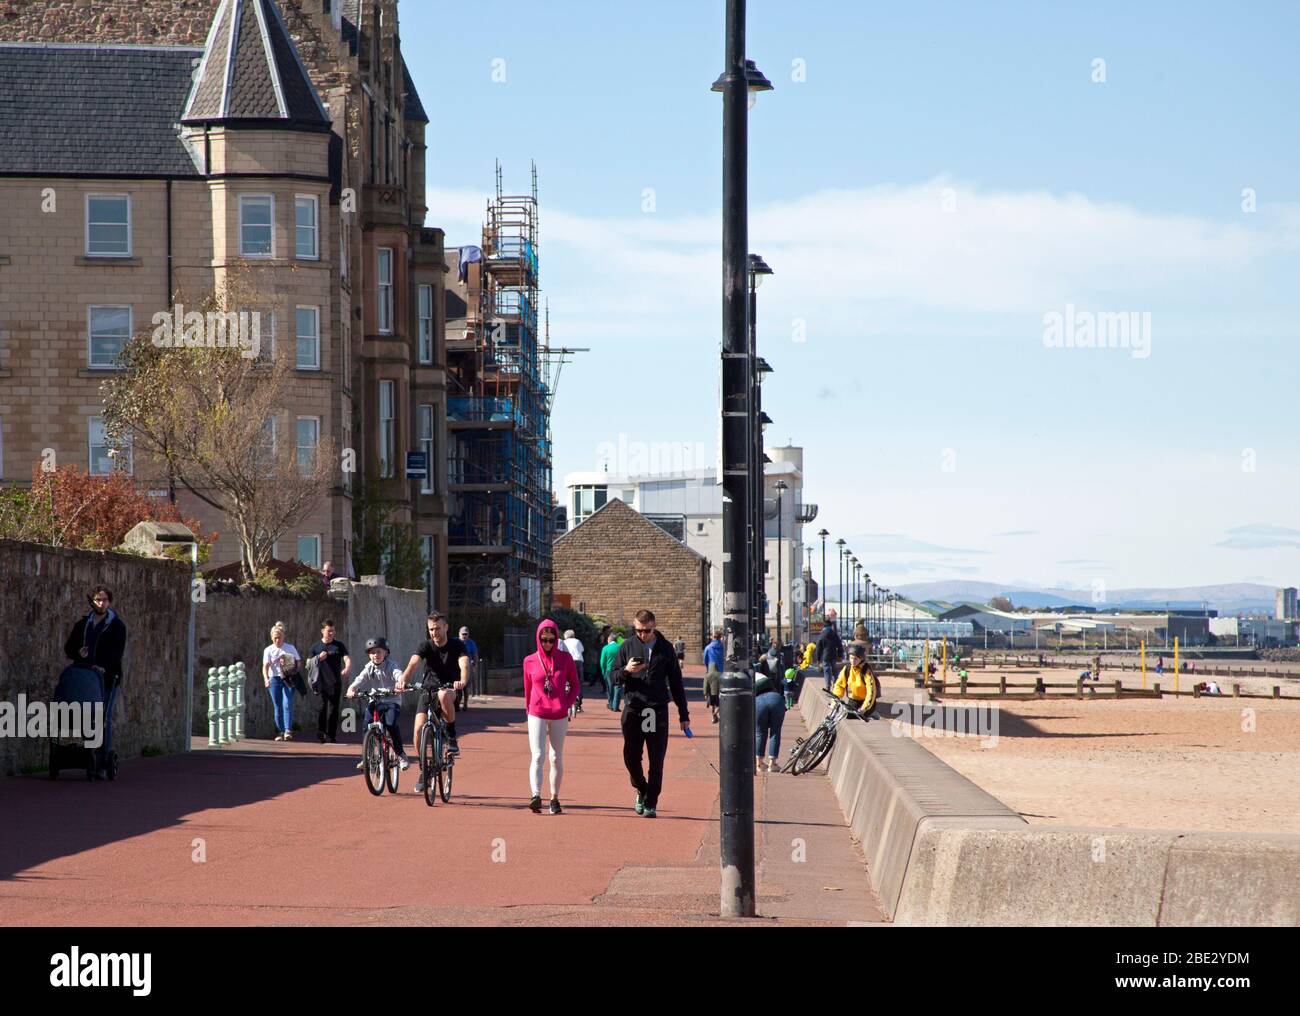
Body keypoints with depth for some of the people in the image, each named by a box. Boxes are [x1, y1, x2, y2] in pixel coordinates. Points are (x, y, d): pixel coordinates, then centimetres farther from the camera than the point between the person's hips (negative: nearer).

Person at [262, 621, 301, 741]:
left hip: (288, 679, -1)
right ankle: (280, 732, 12)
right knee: (278, 707, 4)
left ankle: (288, 731, -18)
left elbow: (299, 662, 9)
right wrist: (266, 679, -23)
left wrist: (292, 666, -13)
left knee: (287, 705, -15)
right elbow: (265, 666, -6)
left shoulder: (290, 648, 7)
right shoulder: (268, 650, 6)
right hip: (274, 679, 1)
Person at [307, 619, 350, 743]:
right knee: (322, 707, -13)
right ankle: (320, 733, -5)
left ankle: (331, 736, 4)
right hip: (321, 683, -1)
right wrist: (318, 658, -6)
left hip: (335, 683, 1)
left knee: (333, 709, -1)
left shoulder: (339, 646, 9)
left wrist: (347, 668, -24)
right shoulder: (315, 647, 11)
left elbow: (347, 659, -1)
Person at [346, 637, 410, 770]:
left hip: (392, 701, -4)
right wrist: (351, 690, -33)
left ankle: (401, 755, -9)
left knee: (391, 725, -25)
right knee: (366, 726, -14)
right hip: (375, 701, 4)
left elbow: (399, 675, -29)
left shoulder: (391, 666, -8)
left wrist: (400, 684, -52)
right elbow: (358, 682, -10)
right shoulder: (369, 669, 2)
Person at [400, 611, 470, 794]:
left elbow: (464, 665, -28)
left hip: (450, 688, -2)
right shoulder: (426, 646, -7)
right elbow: (413, 664, -24)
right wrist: (403, 680, -45)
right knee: (419, 730, -14)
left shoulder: (457, 646, -10)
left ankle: (452, 738, -20)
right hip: (428, 689, 2)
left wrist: (462, 681, -51)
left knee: (443, 695, -40)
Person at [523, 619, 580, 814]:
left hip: (559, 716, 1)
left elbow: (575, 685, 10)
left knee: (557, 758, 7)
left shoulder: (565, 658, 2)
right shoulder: (530, 661, 2)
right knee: (537, 756, -14)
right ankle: (536, 796, -26)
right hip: (537, 715, -1)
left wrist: (567, 704, -1)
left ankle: (555, 798, 15)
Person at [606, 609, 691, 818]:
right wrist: (626, 671, -15)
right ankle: (642, 790, 27)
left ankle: (651, 803, 6)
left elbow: (676, 682, 11)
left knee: (656, 760, -2)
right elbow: (612, 675, 9)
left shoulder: (665, 649, 7)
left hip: (658, 711, -1)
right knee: (631, 757, 1)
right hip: (633, 709, 1)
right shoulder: (627, 647, 6)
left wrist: (683, 715, 9)